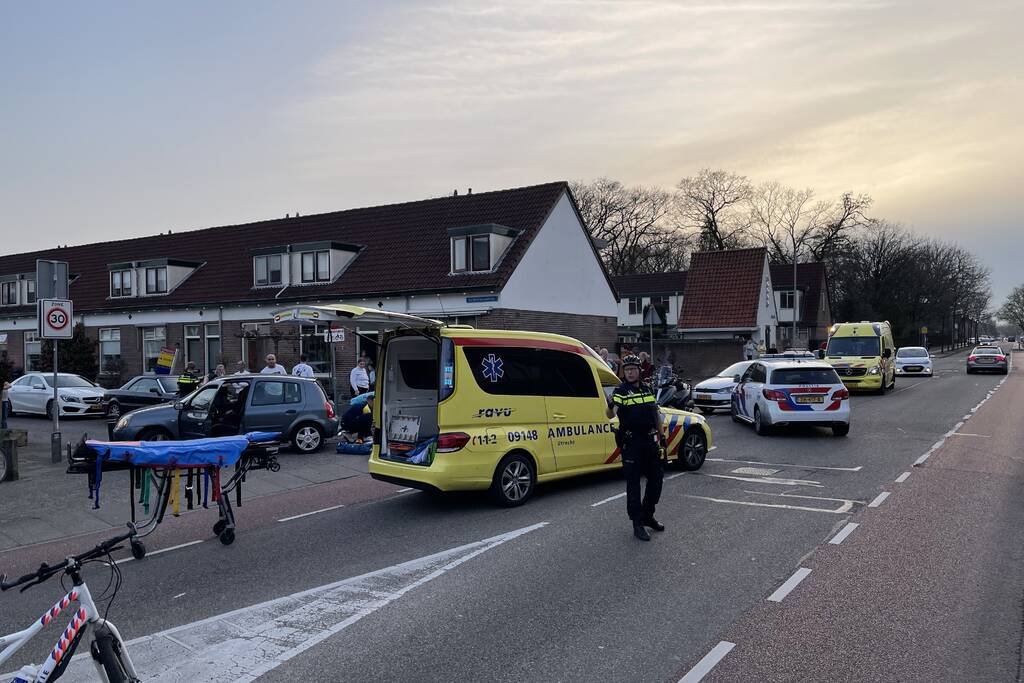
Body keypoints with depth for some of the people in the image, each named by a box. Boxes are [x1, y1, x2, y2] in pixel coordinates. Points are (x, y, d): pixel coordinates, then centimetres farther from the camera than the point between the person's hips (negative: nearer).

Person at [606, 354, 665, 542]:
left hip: (650, 440, 6)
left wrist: (661, 435, 19)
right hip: (631, 442, -6)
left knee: (656, 478, 13)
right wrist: (610, 406, -44)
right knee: (633, 482, -1)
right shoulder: (621, 391, -8)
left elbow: (656, 413, 21)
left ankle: (648, 515, 30)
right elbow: (610, 415, -23)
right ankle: (638, 524, 5)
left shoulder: (647, 389, 11)